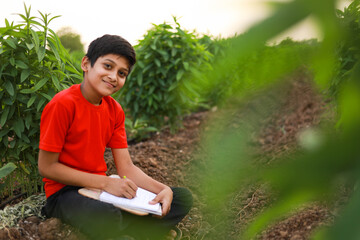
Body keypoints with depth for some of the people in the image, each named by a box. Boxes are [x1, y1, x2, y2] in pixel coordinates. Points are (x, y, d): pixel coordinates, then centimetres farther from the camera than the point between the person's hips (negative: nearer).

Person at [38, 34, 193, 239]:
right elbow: (46, 167, -16)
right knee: (107, 217, -41)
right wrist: (105, 182, -21)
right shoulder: (63, 104, -17)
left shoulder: (115, 111, 5)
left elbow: (126, 167, 4)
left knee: (183, 198, 0)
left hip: (101, 188, 8)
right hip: (65, 192, -7)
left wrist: (163, 189, -14)